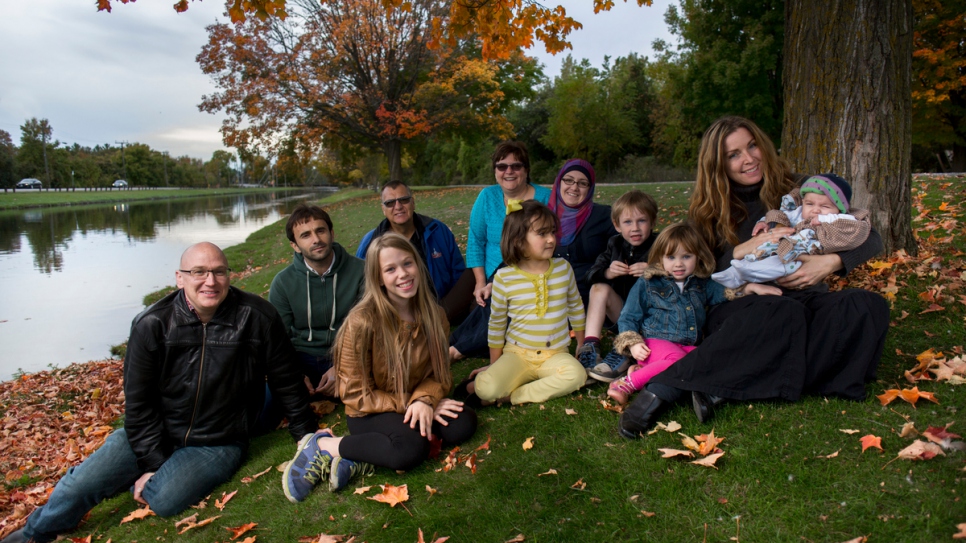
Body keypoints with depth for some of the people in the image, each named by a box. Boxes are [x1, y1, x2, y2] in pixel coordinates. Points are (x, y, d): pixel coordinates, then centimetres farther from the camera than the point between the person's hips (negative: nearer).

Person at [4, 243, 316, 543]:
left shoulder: (257, 318, -14)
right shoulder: (152, 326, -9)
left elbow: (286, 383, -4)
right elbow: (138, 403, -4)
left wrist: (307, 436, 3)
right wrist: (153, 462, -9)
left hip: (217, 444, -2)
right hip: (155, 433, 2)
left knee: (164, 499, -27)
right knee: (82, 484, -8)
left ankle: (134, 481, 9)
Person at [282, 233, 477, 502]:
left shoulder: (433, 315, -5)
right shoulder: (362, 323, -20)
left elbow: (438, 373, 1)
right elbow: (355, 393, -13)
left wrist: (424, 400, -21)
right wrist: (408, 405, -19)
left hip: (415, 406, 6)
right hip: (369, 414, -6)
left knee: (464, 423, -22)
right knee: (412, 448, -34)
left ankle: (360, 461, -18)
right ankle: (325, 445, -12)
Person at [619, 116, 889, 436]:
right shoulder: (708, 211, 6)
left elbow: (871, 238, 6)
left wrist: (831, 262, -15)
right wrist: (742, 250, -18)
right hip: (737, 310, -3)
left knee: (868, 306, -29)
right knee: (784, 313, -37)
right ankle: (661, 390, -42)